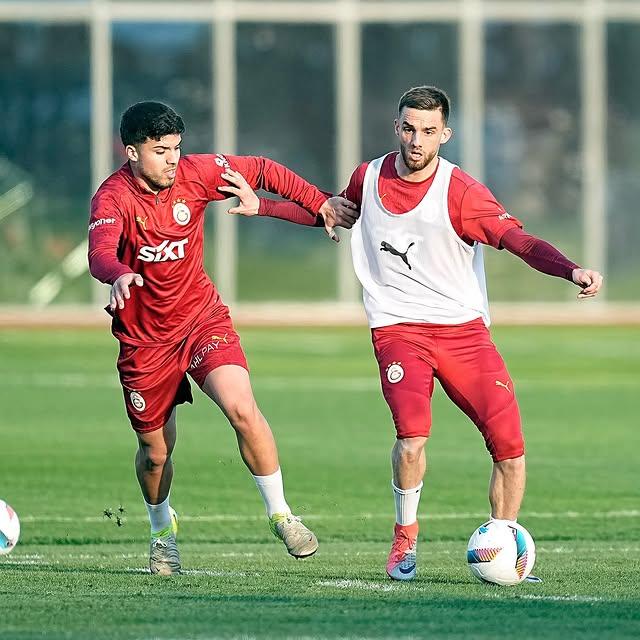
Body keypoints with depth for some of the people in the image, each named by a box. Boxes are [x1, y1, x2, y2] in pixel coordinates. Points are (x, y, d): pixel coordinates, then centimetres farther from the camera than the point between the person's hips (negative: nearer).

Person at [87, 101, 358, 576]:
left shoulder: (196, 173, -9)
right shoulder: (113, 197, -19)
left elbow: (261, 171, 5)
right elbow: (100, 253, -37)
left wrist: (322, 205, 1)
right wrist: (119, 276, -59)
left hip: (202, 318, 1)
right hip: (144, 337, -1)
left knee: (242, 408, -23)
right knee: (155, 453, 9)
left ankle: (280, 514, -9)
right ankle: (163, 531, 39)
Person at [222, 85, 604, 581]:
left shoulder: (459, 191, -9)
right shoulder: (369, 178, 4)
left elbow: (520, 240, -18)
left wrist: (572, 271, -35)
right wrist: (260, 206, 22)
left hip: (463, 330, -1)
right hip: (399, 328, 1)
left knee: (509, 446, -9)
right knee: (412, 433, -24)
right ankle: (406, 536, 0)